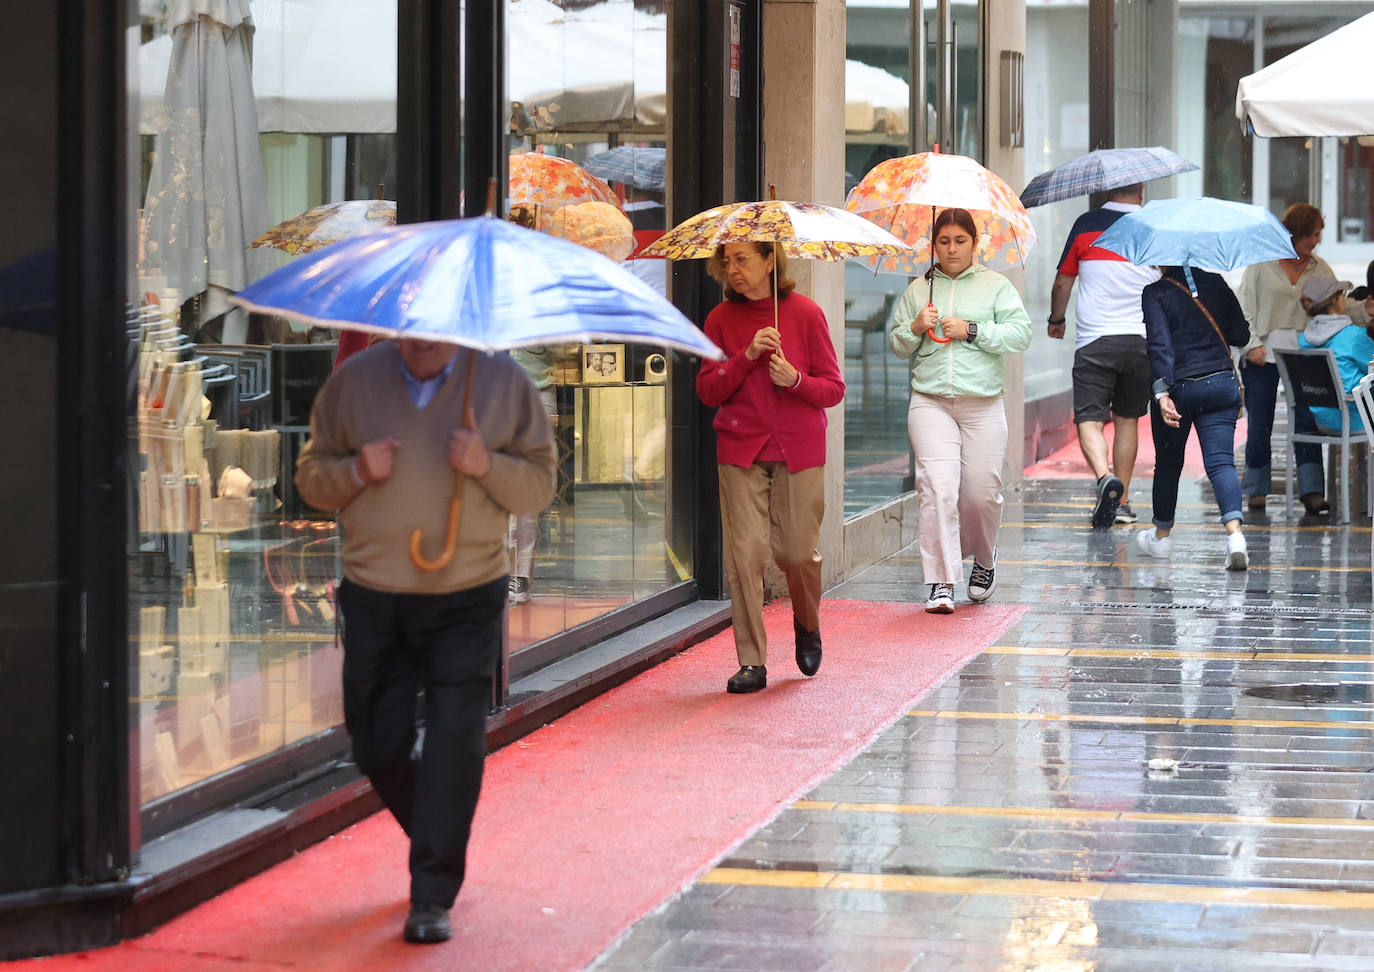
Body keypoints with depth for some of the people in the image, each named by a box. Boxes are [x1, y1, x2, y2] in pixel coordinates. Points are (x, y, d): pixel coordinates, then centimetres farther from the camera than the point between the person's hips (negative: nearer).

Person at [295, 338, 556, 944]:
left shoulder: (503, 381, 1)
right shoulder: (354, 380, 4)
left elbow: (540, 484, 4)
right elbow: (310, 476, 10)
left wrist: (487, 466, -16)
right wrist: (356, 471, -12)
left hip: (466, 601, -2)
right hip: (374, 598, 2)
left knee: (455, 741, -9)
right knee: (377, 746, 8)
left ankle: (433, 897, -1)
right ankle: (437, 844, 36)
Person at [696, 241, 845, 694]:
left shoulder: (805, 313, -2)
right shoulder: (721, 320, 4)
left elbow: (834, 389, 1)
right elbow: (708, 391, -1)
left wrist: (795, 380, -18)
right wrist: (747, 356, -14)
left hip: (799, 451, -1)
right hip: (741, 451, 1)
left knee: (797, 551, -2)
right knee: (745, 550, -7)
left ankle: (807, 625, 31)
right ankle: (751, 663, -2)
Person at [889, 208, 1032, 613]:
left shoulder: (996, 286, 9)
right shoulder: (917, 289, 14)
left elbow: (1021, 335, -1)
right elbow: (895, 344, 15)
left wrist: (971, 330, -10)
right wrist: (916, 328, -5)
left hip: (983, 404, 0)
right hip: (930, 402, 0)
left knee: (982, 493, 0)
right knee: (938, 488, -14)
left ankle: (984, 560, 30)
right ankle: (941, 583, -12)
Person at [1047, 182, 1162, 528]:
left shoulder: (1086, 224, 0)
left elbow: (1062, 282, 7)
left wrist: (1056, 320, 25)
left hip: (1094, 340, -2)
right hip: (1142, 339, 2)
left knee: (1089, 420, -4)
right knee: (1127, 419, 16)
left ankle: (1105, 477, -31)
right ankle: (1122, 502, 18)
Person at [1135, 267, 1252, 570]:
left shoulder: (1155, 294, -7)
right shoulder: (1216, 284, 5)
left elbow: (1160, 346, -18)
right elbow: (1241, 336, 9)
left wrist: (1162, 392, -23)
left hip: (1179, 388, -2)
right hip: (1222, 384, 2)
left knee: (1168, 463, 16)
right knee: (1221, 462, -4)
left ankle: (1162, 535, 33)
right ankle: (1234, 532, -25)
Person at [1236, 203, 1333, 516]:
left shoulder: (1320, 269, 10)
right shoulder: (1261, 263, 2)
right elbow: (1244, 305, 2)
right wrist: (1252, 343, -7)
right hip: (1263, 354, -2)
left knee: (1306, 419, -8)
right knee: (1260, 422, 3)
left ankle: (1312, 491, -11)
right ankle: (1256, 491, 14)